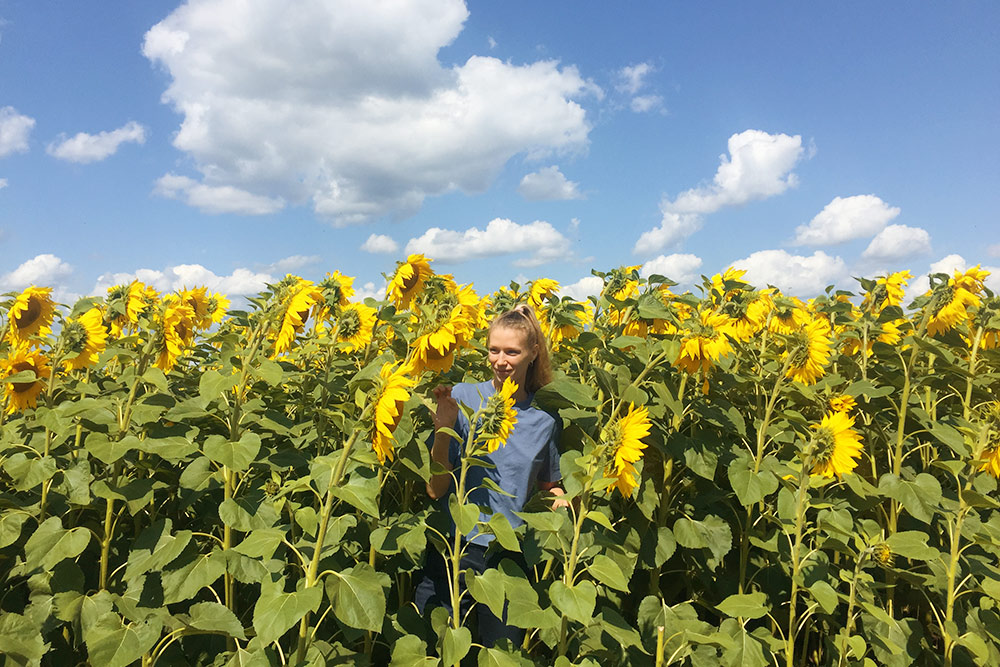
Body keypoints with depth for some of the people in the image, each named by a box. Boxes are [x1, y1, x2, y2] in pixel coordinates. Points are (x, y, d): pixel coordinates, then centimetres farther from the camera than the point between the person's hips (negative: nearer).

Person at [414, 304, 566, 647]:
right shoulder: (462, 397, -6)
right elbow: (436, 489, -7)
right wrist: (443, 429, -21)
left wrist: (562, 499, -5)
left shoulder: (545, 419, 1)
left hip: (510, 558, 2)